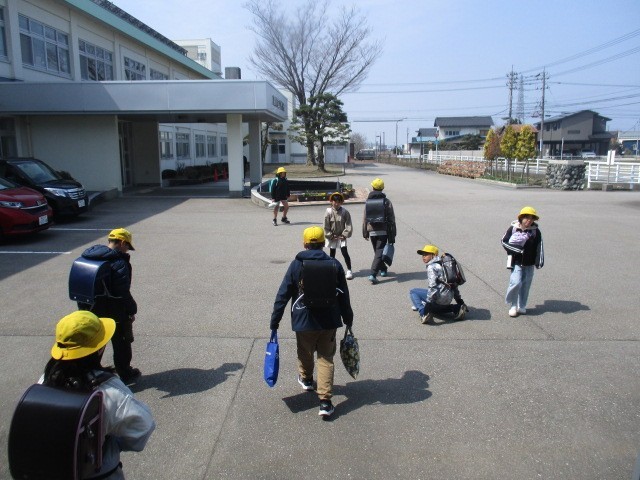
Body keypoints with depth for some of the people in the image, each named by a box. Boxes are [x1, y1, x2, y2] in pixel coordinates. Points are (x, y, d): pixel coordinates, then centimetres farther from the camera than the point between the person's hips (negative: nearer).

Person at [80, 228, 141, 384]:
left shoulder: (87, 257, 4)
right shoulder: (119, 263, -22)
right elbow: (123, 292, -24)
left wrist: (83, 306, 18)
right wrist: (132, 310, -12)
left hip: (91, 312, 7)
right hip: (115, 314, -7)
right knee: (121, 345, 11)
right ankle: (125, 375, 24)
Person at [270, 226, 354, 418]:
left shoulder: (296, 265, -8)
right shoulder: (334, 264, -4)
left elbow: (283, 294, -7)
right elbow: (344, 295, 2)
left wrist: (275, 319, 0)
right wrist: (347, 318, 15)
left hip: (304, 321, 0)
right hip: (329, 321, 1)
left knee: (305, 353, 24)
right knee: (326, 358, 9)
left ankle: (306, 379, 50)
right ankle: (325, 401, 2)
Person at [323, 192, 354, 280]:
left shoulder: (345, 212, -8)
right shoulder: (329, 212, -10)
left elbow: (348, 225, -4)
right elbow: (326, 226, -7)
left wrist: (345, 235, -9)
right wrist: (331, 236, -8)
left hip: (342, 236, -1)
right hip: (332, 237, 1)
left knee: (345, 252, -7)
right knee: (332, 254, 10)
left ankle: (349, 271, 1)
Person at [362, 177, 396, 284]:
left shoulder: (368, 201, 1)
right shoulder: (386, 201, -5)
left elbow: (365, 219, 2)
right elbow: (391, 219, -6)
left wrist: (365, 232, 11)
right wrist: (392, 235, -1)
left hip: (372, 231, 3)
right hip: (383, 231, -3)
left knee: (377, 251, 20)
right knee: (379, 252, -3)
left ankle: (383, 269, 35)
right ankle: (373, 274, -14)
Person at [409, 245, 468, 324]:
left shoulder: (431, 267, -10)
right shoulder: (442, 264, 18)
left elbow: (432, 286, -21)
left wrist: (429, 302, -23)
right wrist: (459, 300, 26)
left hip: (440, 297, -9)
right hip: (449, 298, 9)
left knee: (413, 292, 2)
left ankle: (424, 314, -18)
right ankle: (458, 308, 15)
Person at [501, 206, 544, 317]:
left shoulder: (536, 231, -1)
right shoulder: (513, 228, -6)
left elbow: (539, 247, 4)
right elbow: (504, 241, -2)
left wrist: (539, 262, 2)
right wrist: (517, 250, -12)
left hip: (529, 263, 2)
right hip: (516, 262, -2)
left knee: (526, 285, 8)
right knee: (516, 282, -13)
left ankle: (522, 306, 25)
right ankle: (513, 306, 6)